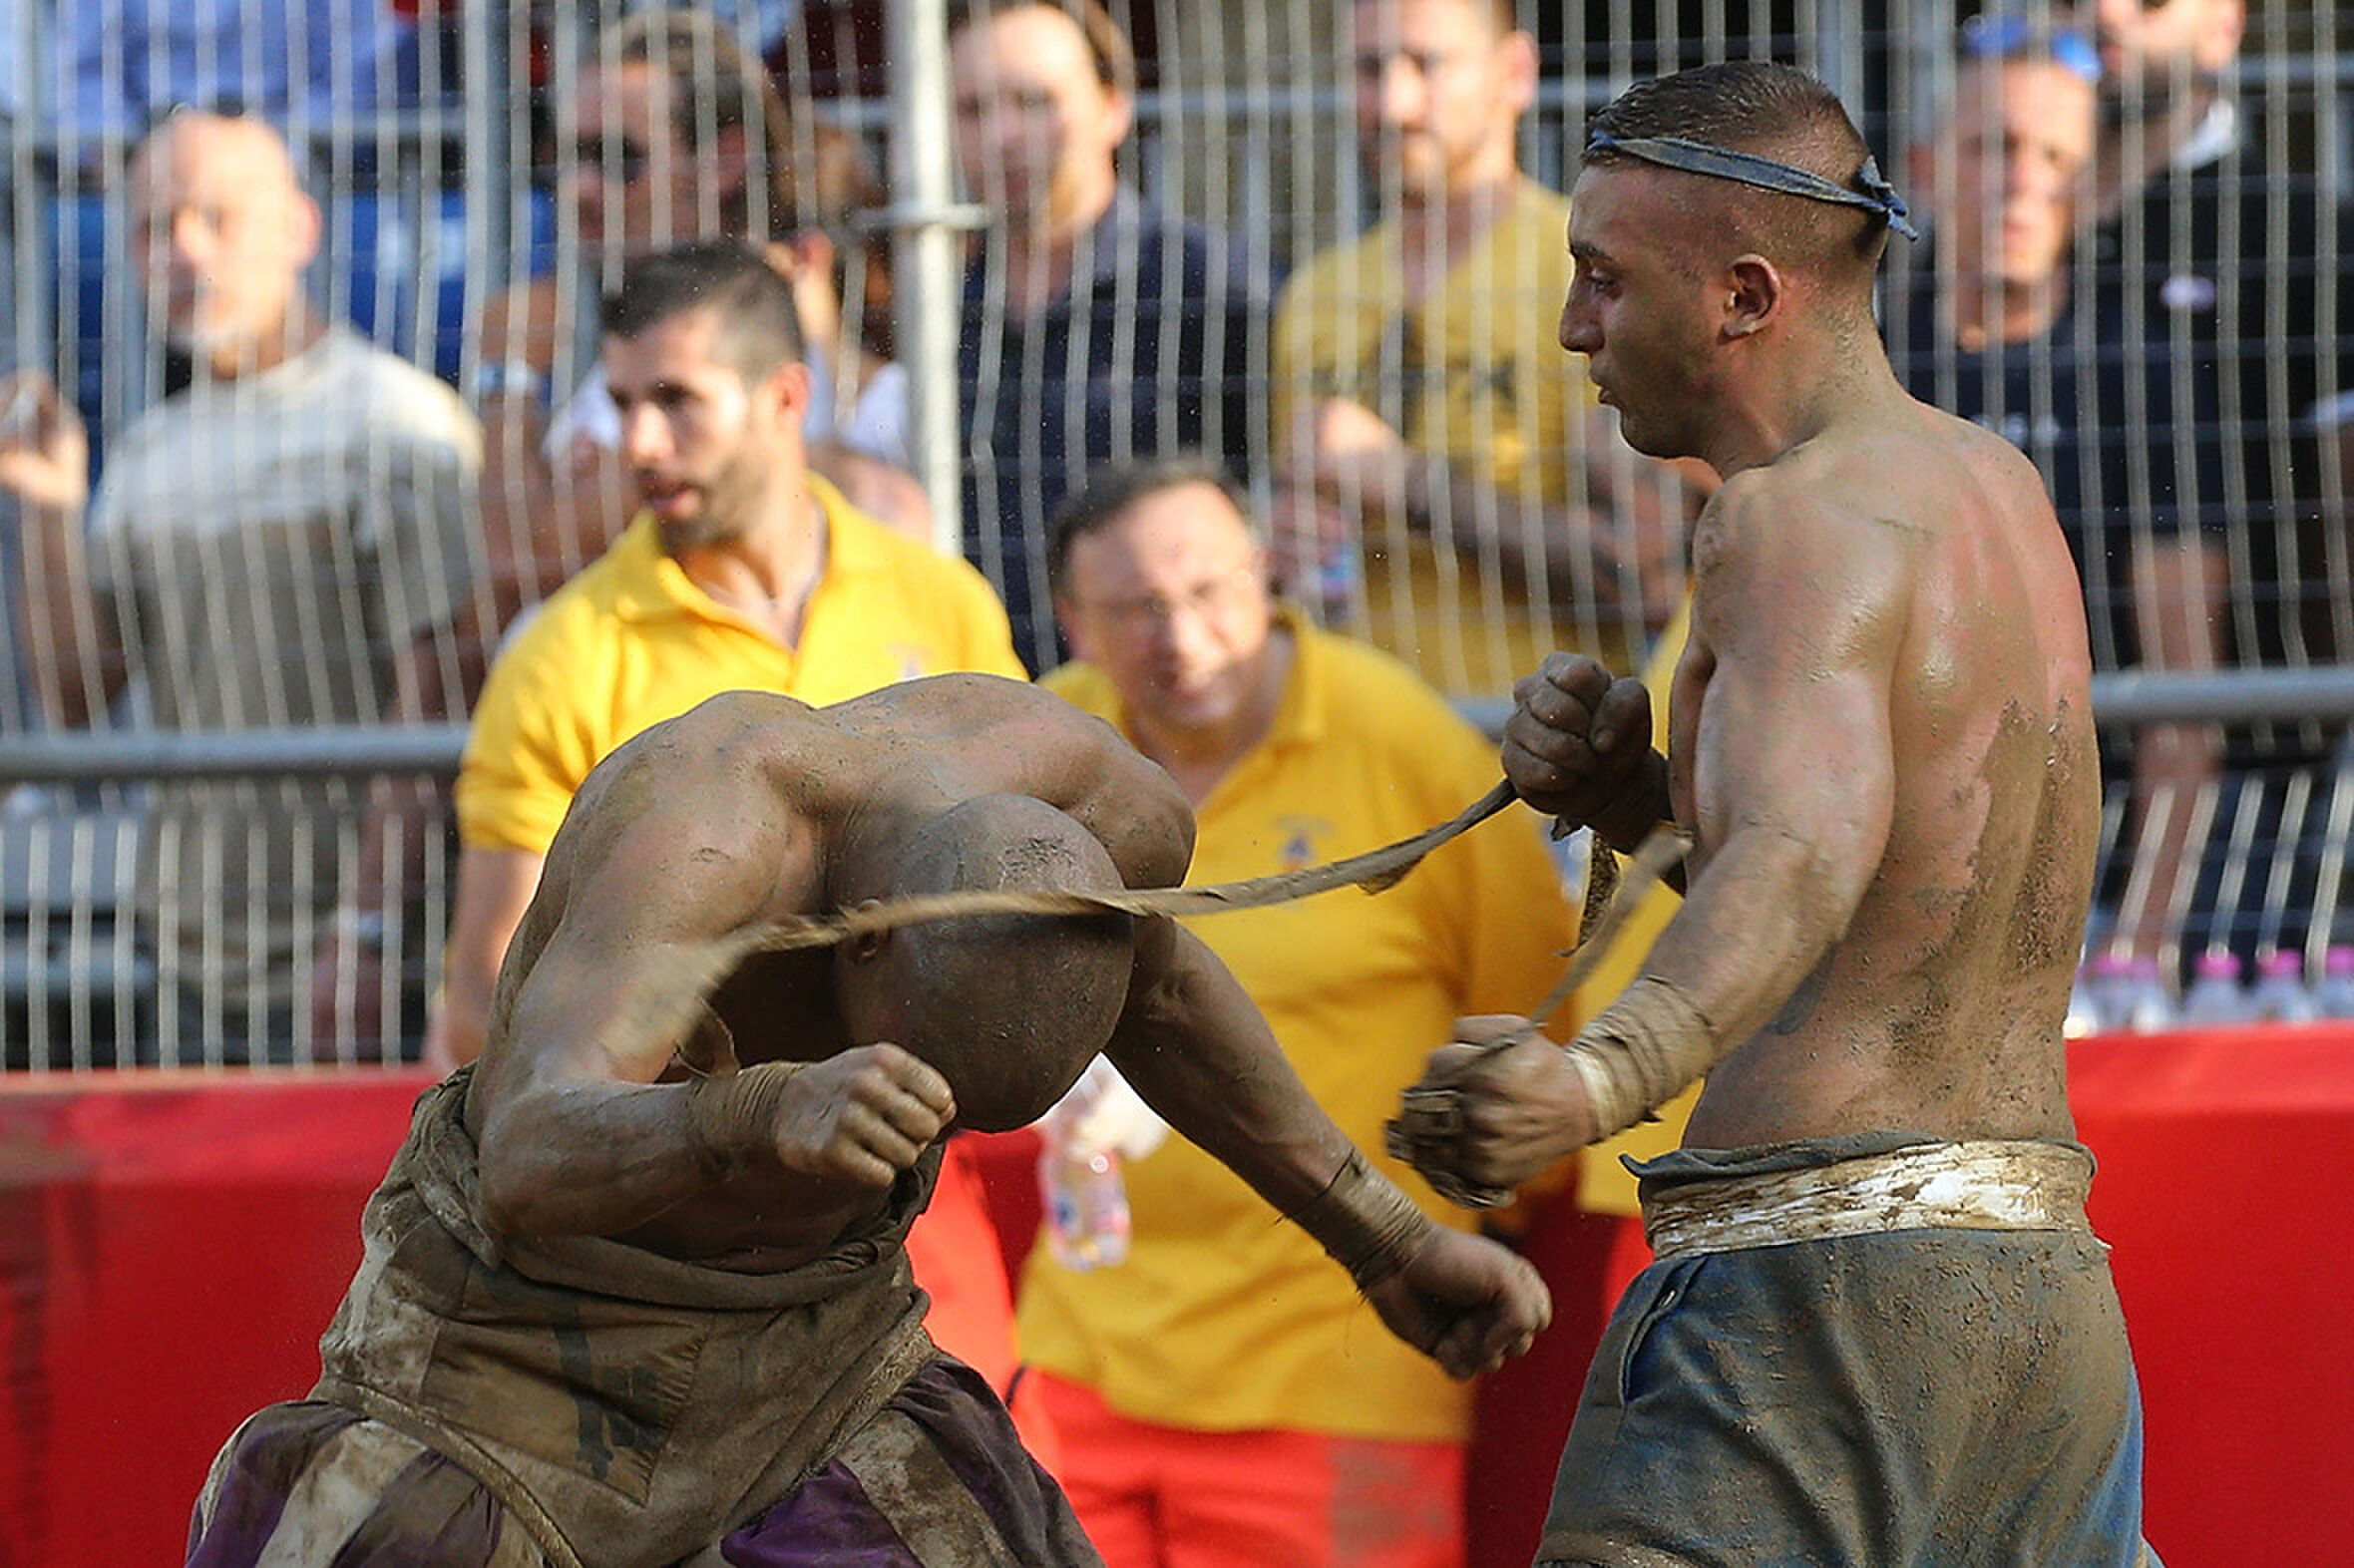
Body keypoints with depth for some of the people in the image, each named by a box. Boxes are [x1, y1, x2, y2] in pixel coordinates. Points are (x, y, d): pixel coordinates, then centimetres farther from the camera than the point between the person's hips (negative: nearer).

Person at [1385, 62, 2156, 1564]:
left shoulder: (1802, 516, -12)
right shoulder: (1992, 488, 17)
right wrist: (1629, 784, 5)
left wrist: (1600, 1076, -49)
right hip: (2044, 1279, 9)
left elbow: (1807, 856, -30)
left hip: (1825, 1278, -9)